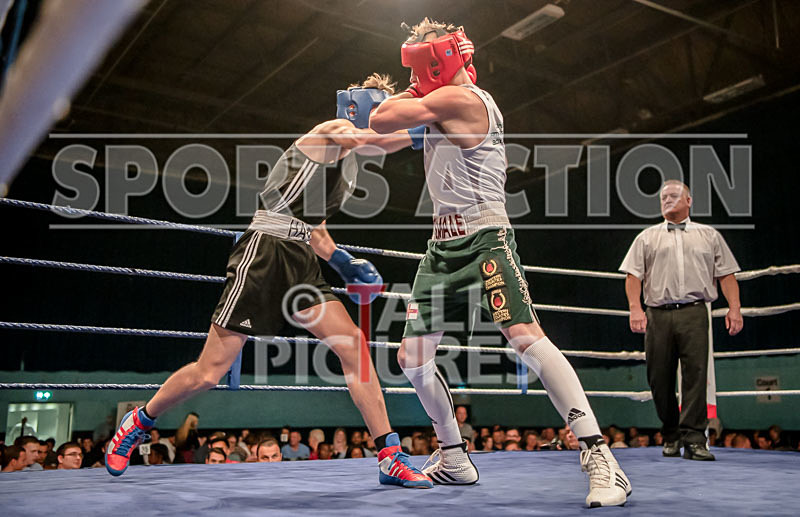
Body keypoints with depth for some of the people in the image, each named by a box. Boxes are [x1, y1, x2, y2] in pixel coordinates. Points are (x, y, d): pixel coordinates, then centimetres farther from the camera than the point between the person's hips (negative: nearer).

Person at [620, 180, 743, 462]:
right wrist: (635, 308, -6)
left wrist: (734, 309, -1)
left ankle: (693, 438, -8)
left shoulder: (709, 236, 18)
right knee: (659, 378, 1)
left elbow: (726, 274, 12)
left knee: (695, 374, -10)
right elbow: (633, 275, 8)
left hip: (694, 313, -1)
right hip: (658, 314, 1)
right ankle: (671, 435, 15)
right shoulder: (647, 237, 17)